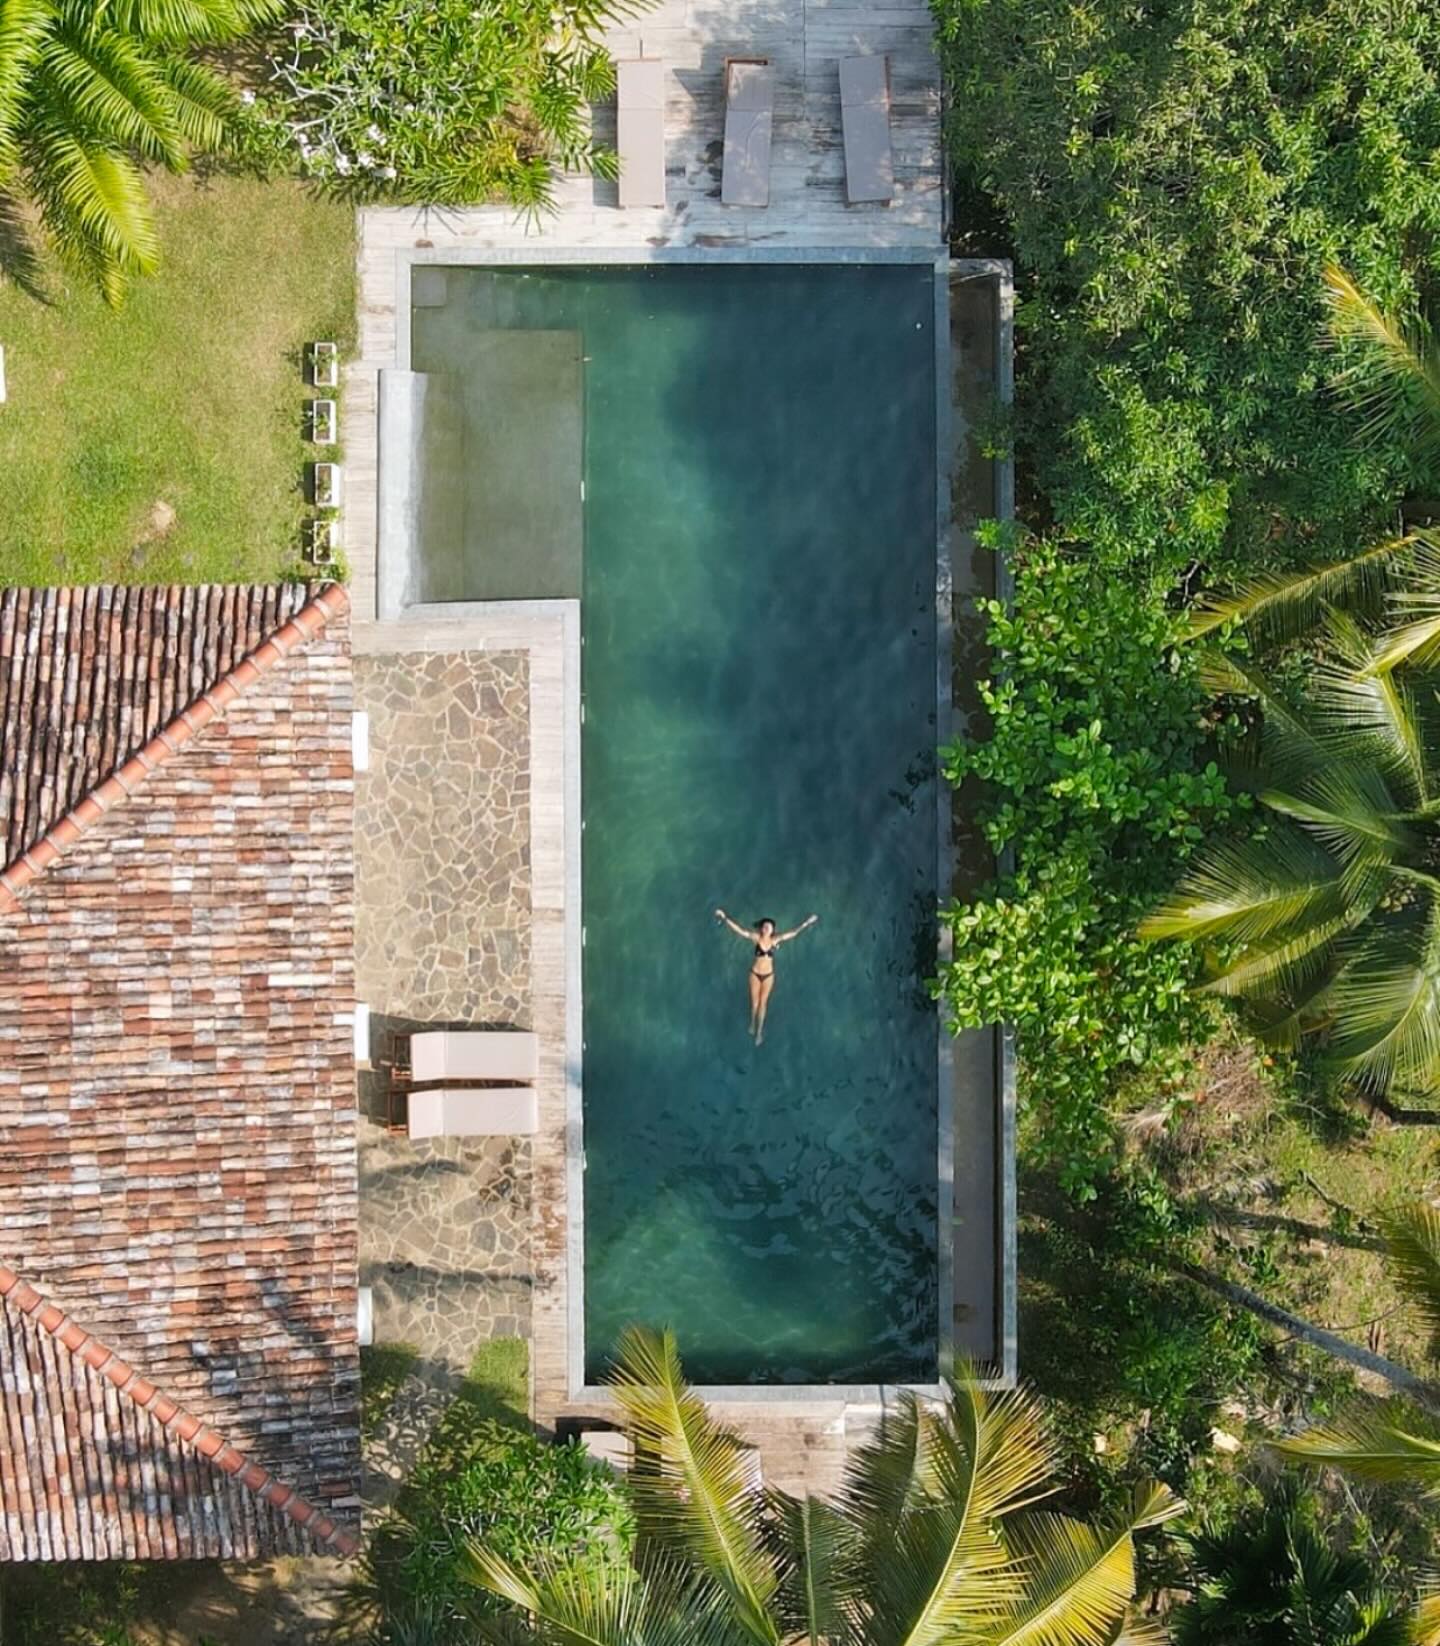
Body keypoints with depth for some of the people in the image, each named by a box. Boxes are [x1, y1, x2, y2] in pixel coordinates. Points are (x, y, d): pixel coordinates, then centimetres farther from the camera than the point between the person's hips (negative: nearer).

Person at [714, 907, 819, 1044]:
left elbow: (794, 933, -6)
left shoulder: (775, 940, -9)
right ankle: (753, 1024, 37)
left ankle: (759, 1032, 18)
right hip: (755, 974, -1)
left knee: (763, 1003, 8)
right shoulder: (756, 938, -14)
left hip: (768, 975, 1)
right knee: (755, 1002, 9)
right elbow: (739, 930, -20)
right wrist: (725, 918, -28)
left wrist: (806, 923, -8)